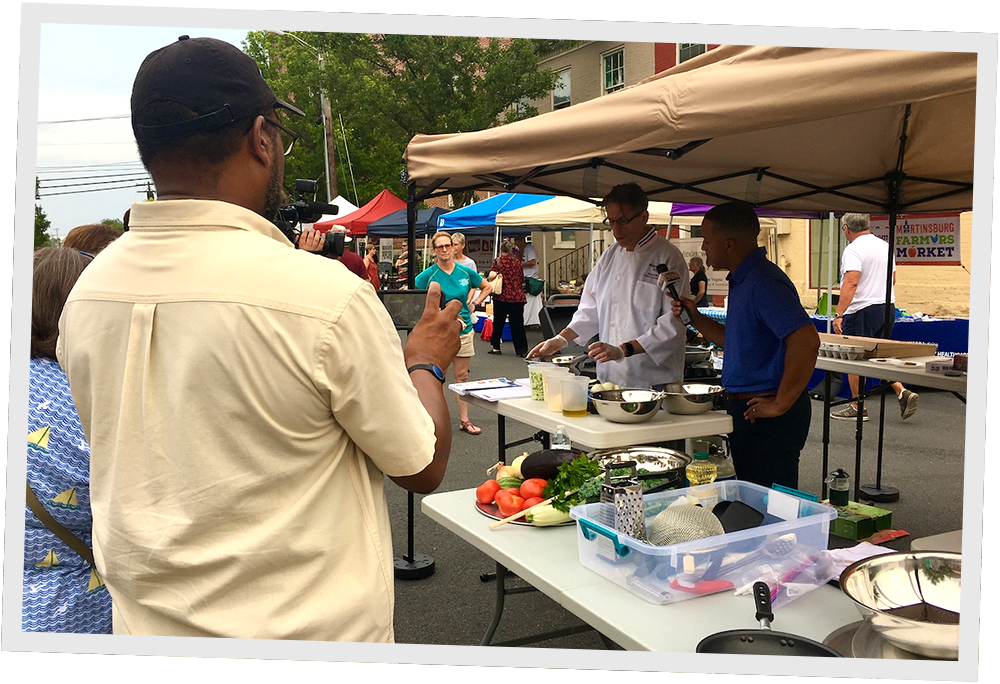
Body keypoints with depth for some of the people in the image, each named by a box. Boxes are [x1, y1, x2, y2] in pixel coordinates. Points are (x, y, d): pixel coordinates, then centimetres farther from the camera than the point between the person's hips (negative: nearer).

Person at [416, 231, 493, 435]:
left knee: (462, 376, 8)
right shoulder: (427, 275, -6)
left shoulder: (465, 272, 3)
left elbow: (487, 287, 18)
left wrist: (474, 304, 7)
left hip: (464, 330, 3)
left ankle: (464, 419, 15)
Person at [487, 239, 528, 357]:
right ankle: (522, 349, 1)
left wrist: (489, 279, 4)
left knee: (498, 322, 12)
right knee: (517, 324, 4)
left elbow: (492, 275, -17)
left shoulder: (498, 261, -3)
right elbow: (522, 280, 11)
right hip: (518, 297, 2)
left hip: (502, 296, -2)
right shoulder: (517, 262, 6)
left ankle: (496, 347, 18)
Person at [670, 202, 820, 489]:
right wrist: (694, 317, 10)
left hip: (769, 420, -11)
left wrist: (780, 405, -25)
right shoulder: (742, 280, 13)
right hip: (745, 409, 11)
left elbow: (807, 341, -31)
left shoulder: (765, 283, -21)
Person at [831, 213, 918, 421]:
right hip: (888, 308, 8)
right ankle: (902, 393, 6)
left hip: (862, 310, -8)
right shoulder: (885, 246, 12)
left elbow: (851, 283, -24)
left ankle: (857, 407, 7)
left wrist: (839, 314, -27)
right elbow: (892, 279, 20)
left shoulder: (854, 249, -14)